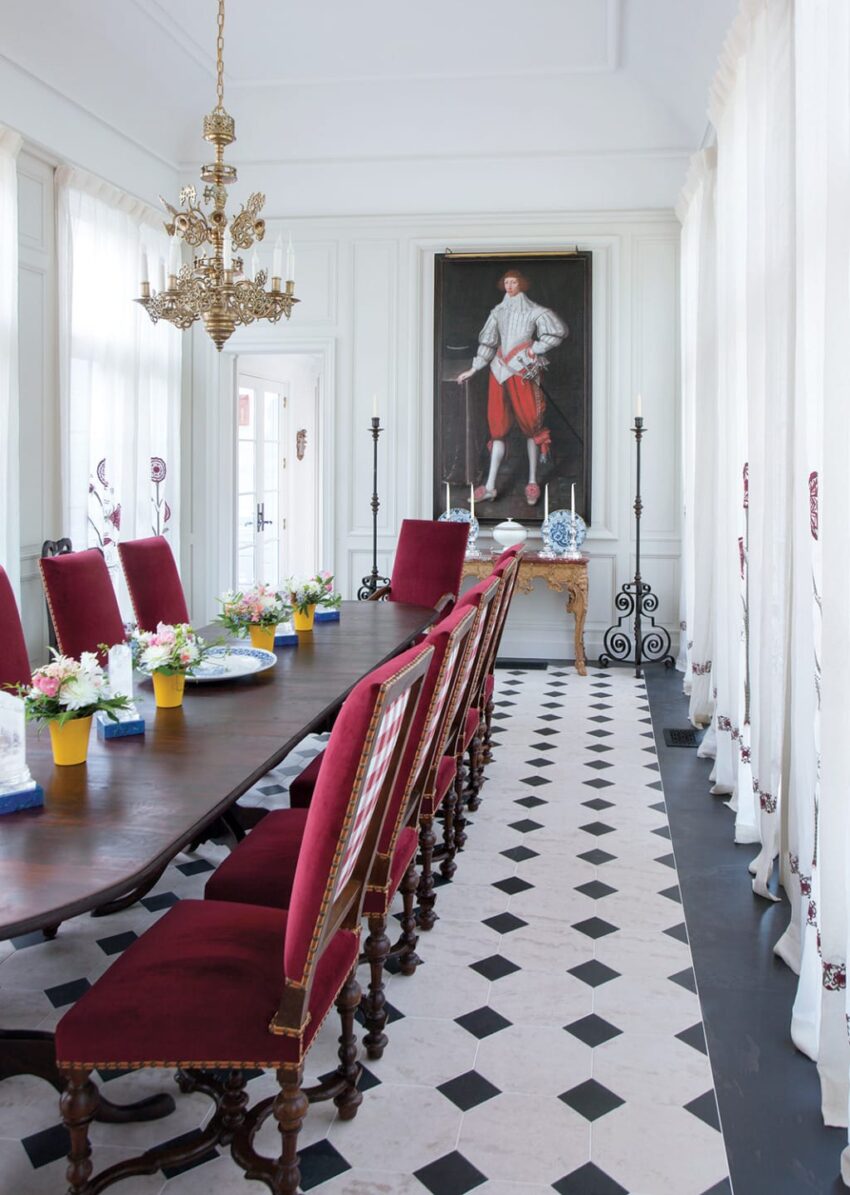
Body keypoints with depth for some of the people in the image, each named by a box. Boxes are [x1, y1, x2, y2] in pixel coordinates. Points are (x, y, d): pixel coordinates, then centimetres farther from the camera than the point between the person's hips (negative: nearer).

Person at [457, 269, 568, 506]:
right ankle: (490, 487, 1)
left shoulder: (533, 311, 1)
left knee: (530, 425, -1)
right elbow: (487, 343, 15)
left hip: (522, 371, -4)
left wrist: (536, 349, -8)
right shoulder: (498, 312, 14)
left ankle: (532, 482, 8)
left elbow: (559, 330, -7)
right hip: (499, 370, 4)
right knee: (497, 426, 2)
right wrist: (473, 369, 10)